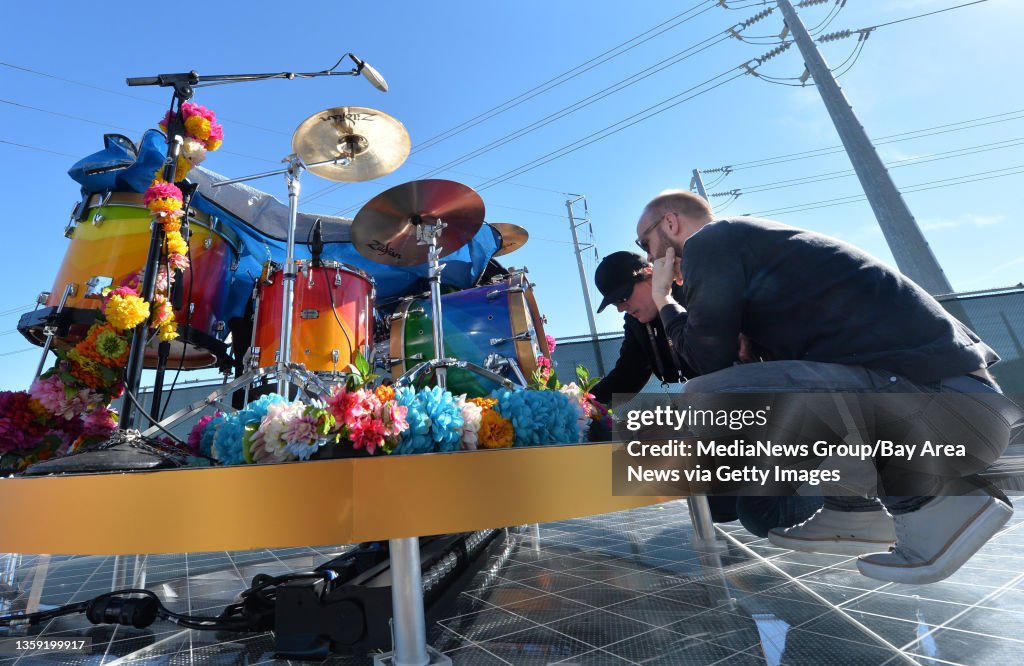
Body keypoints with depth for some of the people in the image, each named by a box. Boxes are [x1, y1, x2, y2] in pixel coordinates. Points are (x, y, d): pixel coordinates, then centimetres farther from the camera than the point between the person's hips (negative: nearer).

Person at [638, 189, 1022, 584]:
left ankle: (925, 501, -6)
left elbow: (709, 360, -9)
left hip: (930, 390, -10)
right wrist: (675, 294, 23)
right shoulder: (749, 238, 22)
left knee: (707, 398, -25)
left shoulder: (709, 241, -6)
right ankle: (854, 507, 16)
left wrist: (664, 300, 6)